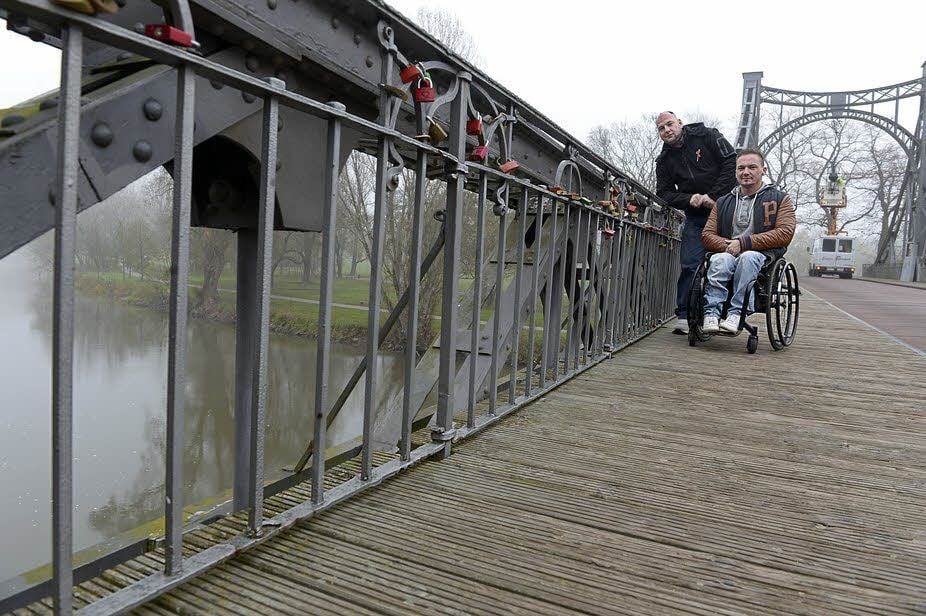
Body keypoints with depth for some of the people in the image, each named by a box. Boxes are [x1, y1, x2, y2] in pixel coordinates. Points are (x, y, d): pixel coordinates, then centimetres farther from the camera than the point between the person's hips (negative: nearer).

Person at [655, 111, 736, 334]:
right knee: (690, 264, -7)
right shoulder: (664, 160, 9)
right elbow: (664, 193, 5)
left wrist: (714, 196, -15)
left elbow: (732, 162, -8)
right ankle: (684, 316, -4)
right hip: (696, 216, 3)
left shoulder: (706, 136, -1)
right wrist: (689, 199, -14)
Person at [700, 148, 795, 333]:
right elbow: (707, 235, 13)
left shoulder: (779, 199, 14)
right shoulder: (723, 202, 22)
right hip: (728, 252, 2)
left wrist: (744, 242, -11)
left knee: (748, 257, -38)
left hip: (762, 254, -2)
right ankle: (711, 313, -43)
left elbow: (785, 233, -2)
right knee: (721, 259, -34)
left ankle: (736, 313, -41)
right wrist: (728, 245, -10)